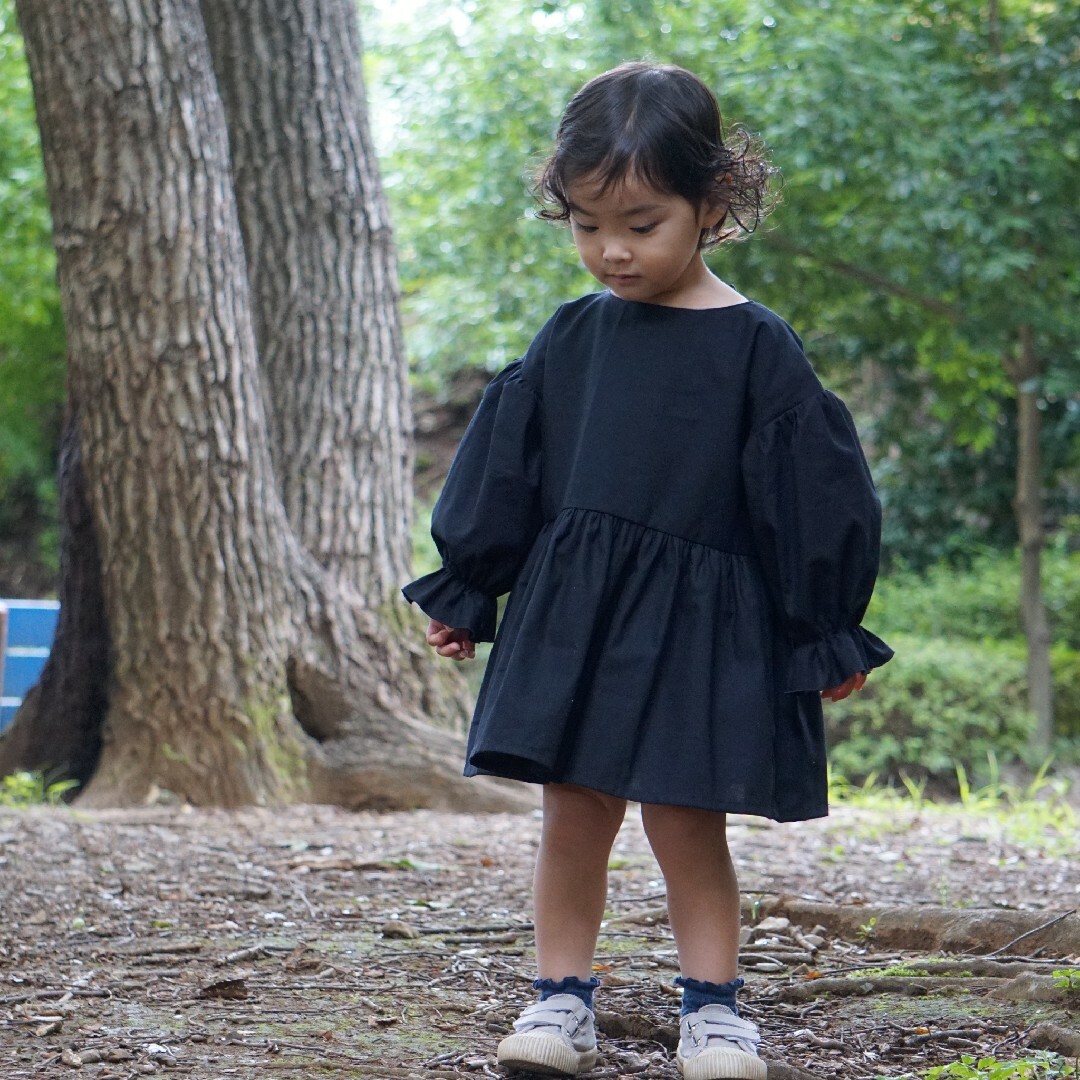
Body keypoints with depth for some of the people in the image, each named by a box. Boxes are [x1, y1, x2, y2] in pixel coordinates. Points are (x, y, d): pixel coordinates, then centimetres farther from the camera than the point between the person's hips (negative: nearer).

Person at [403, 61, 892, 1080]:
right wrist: (464, 594, 16)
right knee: (572, 821, 6)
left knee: (687, 828, 1)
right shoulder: (572, 339, 5)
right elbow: (502, 470, 14)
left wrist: (829, 634, -1)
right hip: (572, 615, 3)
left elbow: (814, 496, -2)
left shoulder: (755, 348, -6)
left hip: (702, 625, -3)